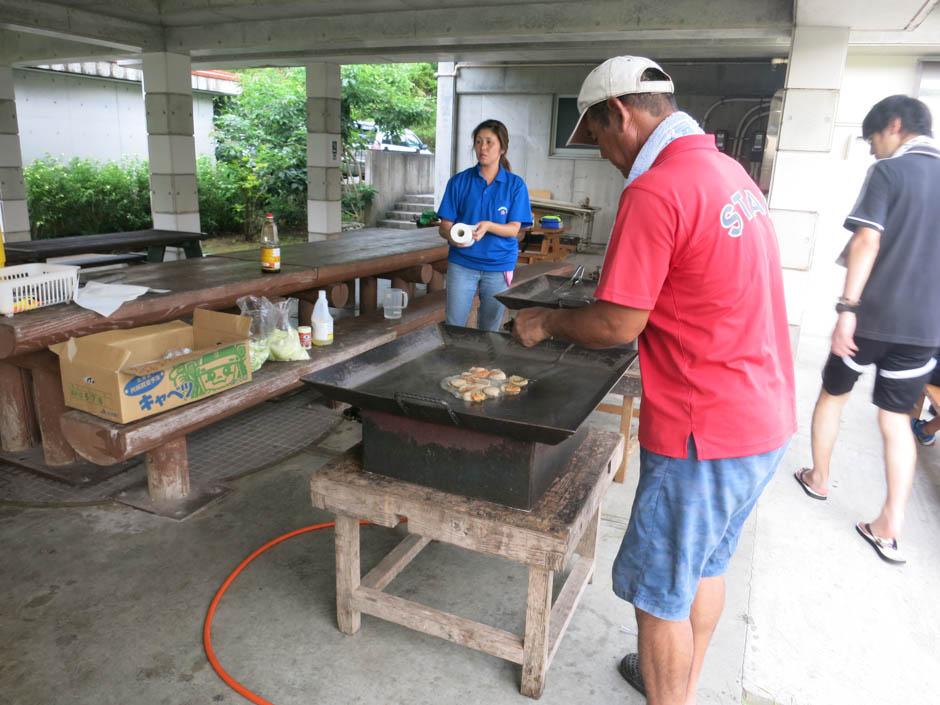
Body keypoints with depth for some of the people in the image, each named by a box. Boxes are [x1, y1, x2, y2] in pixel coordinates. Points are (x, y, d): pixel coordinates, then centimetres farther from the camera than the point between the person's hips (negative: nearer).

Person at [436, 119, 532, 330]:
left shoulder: (515, 185, 1)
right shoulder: (459, 181, 2)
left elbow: (514, 229, -5)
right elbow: (444, 226, 0)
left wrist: (487, 226, -24)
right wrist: (451, 236, -24)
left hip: (499, 265, 0)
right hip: (462, 263, 0)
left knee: (489, 330, 9)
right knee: (453, 327, 0)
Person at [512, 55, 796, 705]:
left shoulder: (654, 192, -20)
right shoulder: (732, 172, 9)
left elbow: (616, 326, -19)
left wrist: (546, 322, -1)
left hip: (705, 432, -10)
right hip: (767, 416, 10)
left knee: (659, 592, 9)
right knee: (707, 562, 25)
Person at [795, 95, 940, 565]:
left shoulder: (888, 172, -7)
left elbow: (867, 243, -18)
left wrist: (848, 309, -20)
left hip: (873, 317, -5)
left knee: (832, 394, 18)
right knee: (896, 418, 10)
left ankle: (818, 479, 33)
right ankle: (890, 529, 9)